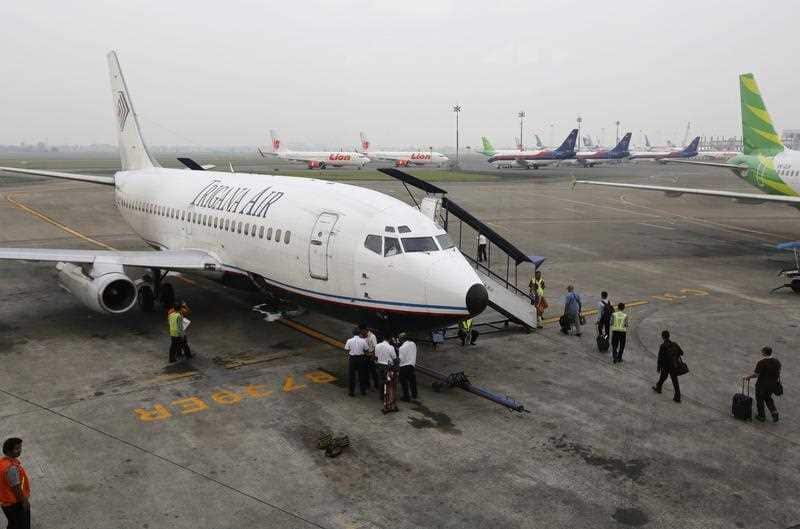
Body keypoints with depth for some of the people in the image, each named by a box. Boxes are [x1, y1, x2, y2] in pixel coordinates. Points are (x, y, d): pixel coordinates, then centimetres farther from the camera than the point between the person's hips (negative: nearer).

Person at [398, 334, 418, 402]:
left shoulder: (402, 348, -22)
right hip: (412, 365, 6)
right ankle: (414, 395, 34)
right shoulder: (413, 344, -4)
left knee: (404, 382, 9)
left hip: (404, 367, -6)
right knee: (412, 380, 21)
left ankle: (406, 397, 17)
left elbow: (401, 359, -18)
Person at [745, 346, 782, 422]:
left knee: (760, 399, 16)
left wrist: (748, 377, -3)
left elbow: (756, 374, -20)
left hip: (762, 385, -6)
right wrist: (777, 381, 21)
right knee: (768, 398, 28)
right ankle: (774, 413, 15)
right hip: (773, 384, 6)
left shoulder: (761, 363, -24)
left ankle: (761, 416, 30)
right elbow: (778, 372, 5)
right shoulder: (777, 361, -6)